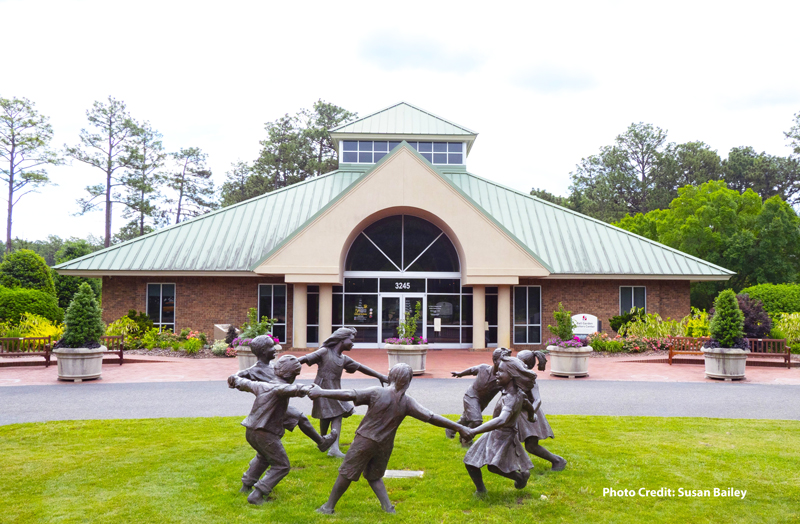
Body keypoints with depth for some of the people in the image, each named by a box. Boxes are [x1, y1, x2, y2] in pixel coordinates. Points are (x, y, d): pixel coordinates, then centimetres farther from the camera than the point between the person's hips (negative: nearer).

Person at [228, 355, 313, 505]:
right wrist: (306, 390, -59)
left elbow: (247, 384, 28)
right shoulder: (279, 387, -15)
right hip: (265, 434, -9)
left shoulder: (263, 386, 8)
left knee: (263, 457, 34)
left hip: (251, 432, 9)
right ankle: (257, 495, -8)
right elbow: (288, 389, -41)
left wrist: (235, 379, 49)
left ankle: (247, 484, 43)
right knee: (281, 466, 1)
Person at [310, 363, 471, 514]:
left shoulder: (377, 393, -14)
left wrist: (322, 393, -11)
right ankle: (388, 507, 13)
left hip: (365, 441, -3)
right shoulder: (407, 402, -6)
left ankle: (329, 506, 20)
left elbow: (349, 394, -18)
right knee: (374, 476, 23)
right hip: (385, 445, 3)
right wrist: (458, 427, -4)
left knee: (346, 473, 9)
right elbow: (430, 417, -9)